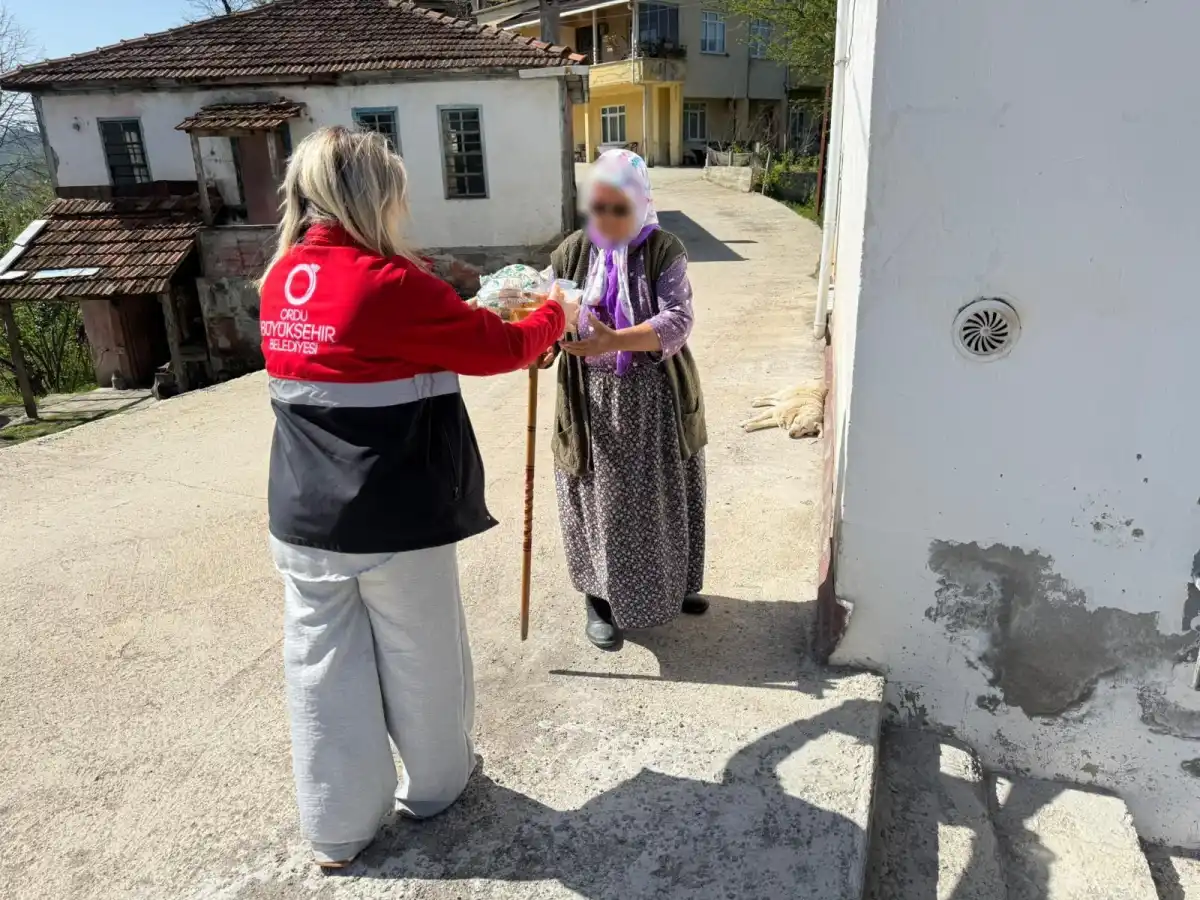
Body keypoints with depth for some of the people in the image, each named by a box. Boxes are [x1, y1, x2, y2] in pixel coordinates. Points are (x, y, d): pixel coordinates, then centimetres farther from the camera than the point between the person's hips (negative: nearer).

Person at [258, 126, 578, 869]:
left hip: (304, 518, 6)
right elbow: (499, 347, -9)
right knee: (420, 656, 15)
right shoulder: (389, 283, -18)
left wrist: (468, 310, 19)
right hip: (394, 519, -6)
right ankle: (434, 782, 38)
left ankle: (337, 829, 29)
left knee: (323, 667, 14)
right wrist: (556, 314, 10)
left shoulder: (283, 280, 5)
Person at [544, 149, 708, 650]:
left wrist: (615, 341, -33)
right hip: (594, 401, 0)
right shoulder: (572, 253, 0)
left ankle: (672, 584, 38)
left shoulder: (665, 252, -6)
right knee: (599, 499, 7)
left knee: (660, 496, 14)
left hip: (655, 399, 0)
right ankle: (600, 596, 28)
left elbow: (677, 321, -18)